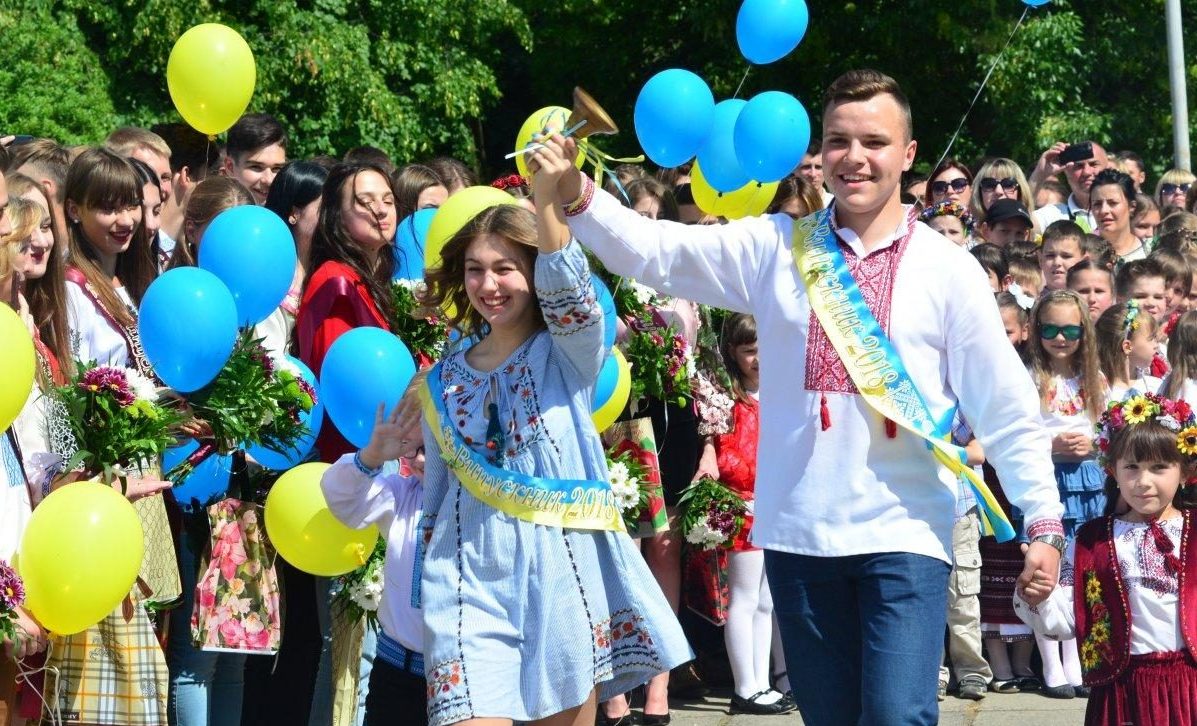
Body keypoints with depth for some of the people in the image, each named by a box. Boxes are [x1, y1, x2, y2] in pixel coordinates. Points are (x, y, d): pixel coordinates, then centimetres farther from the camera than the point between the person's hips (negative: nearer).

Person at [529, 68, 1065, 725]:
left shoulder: (948, 269, 1)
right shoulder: (777, 247, 7)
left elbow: (1005, 406, 1)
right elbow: (653, 252, 2)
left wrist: (1043, 521, -3)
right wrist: (575, 196, -15)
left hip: (904, 536, -3)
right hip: (799, 530, 3)